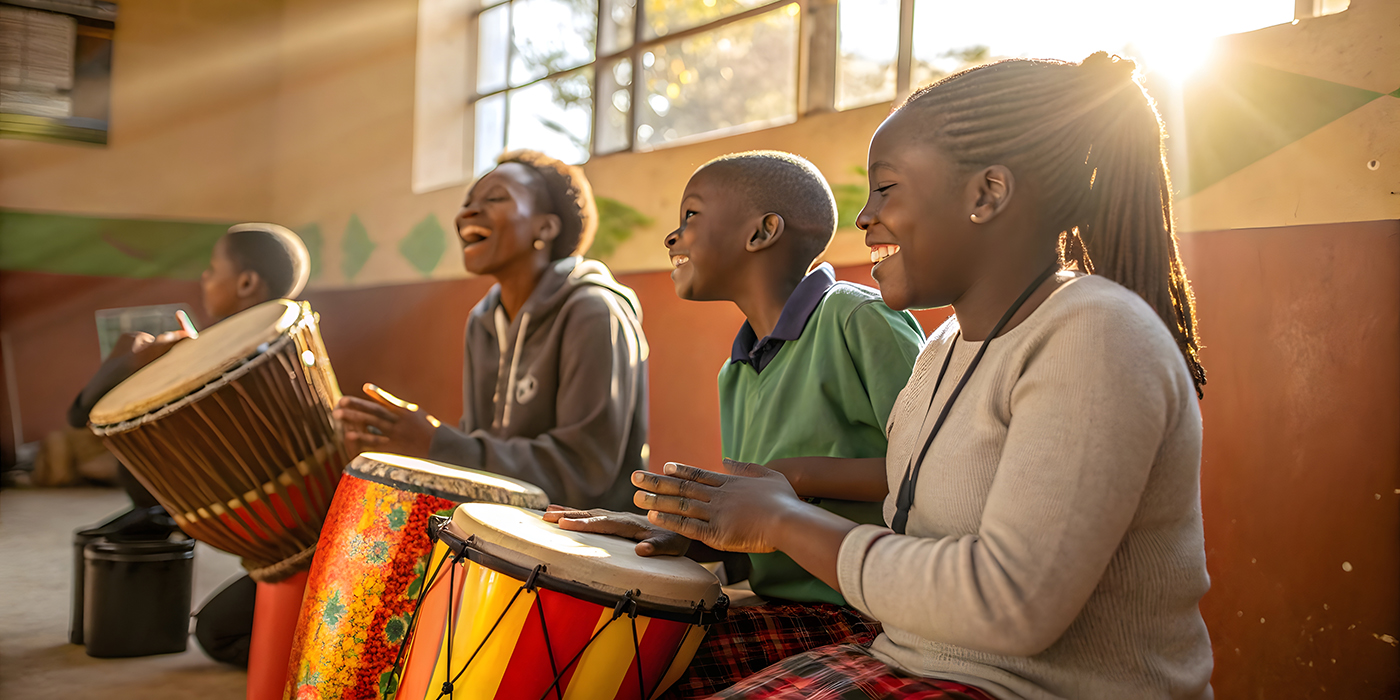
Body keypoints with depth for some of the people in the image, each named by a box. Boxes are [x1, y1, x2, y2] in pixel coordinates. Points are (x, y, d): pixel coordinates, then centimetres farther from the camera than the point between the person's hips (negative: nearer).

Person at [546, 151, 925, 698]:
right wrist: (682, 533, -3)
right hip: (781, 607, 8)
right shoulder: (736, 376, 14)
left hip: (858, 616, -7)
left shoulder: (859, 320, -11)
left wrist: (800, 474, -20)